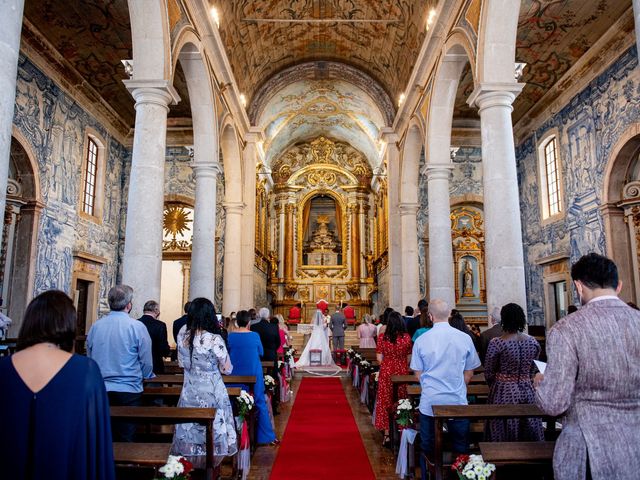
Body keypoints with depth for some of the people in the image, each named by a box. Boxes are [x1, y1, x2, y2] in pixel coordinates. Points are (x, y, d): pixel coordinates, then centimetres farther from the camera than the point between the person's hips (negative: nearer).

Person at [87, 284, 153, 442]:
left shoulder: (95, 326, 1)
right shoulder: (137, 327, -11)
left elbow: (89, 358, 11)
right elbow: (147, 362, -5)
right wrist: (146, 376, 16)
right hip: (129, 391, -4)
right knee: (126, 439, 5)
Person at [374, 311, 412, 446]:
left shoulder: (382, 338, -8)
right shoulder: (406, 337, -6)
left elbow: (379, 357, -4)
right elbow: (409, 357, 0)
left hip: (386, 373, -1)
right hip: (402, 373, 1)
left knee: (386, 402, 10)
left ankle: (387, 434, 14)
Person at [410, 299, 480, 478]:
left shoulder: (421, 340, -7)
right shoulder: (464, 338, -6)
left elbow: (419, 374, 2)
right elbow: (469, 373, 4)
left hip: (429, 403, 0)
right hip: (458, 402, 0)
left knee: (428, 449, 14)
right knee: (461, 449, 14)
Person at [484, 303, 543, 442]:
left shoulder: (496, 343, -14)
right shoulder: (533, 342, -1)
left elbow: (488, 374, -5)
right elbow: (532, 370, 11)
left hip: (504, 393, -4)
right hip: (528, 392, 4)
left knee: (504, 438, 7)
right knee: (529, 437, 16)